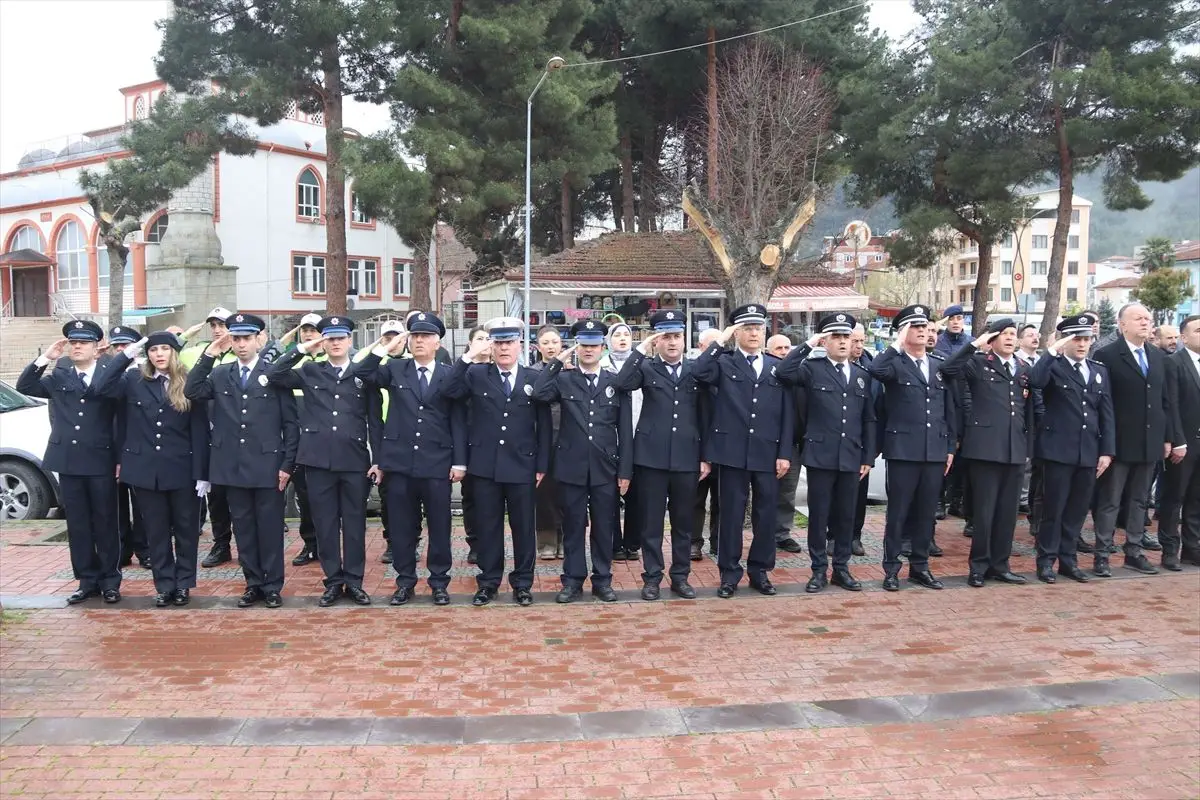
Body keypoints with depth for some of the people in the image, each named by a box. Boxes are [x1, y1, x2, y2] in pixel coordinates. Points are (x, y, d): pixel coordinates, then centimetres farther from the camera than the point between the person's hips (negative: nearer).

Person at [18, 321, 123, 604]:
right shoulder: (58, 377, 10)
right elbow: (24, 387, 0)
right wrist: (45, 358, -9)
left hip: (101, 461, -3)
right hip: (68, 461, 4)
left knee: (106, 523, 5)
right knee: (77, 525, 9)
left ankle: (110, 581, 14)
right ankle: (87, 580, 18)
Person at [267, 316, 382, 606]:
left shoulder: (364, 374, 6)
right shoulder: (310, 372, 9)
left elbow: (374, 421, 4)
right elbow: (273, 376, -4)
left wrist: (378, 460, -1)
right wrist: (301, 349, -7)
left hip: (355, 460, -1)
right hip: (319, 459, 1)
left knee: (354, 523, 5)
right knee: (325, 523, 6)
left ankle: (354, 581, 15)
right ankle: (333, 581, 16)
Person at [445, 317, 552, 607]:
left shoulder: (535, 379, 3)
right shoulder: (476, 374, 3)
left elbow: (544, 425, 4)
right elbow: (451, 392, -15)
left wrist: (542, 465, 0)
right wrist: (468, 357, -21)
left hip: (522, 466, 0)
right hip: (485, 465, 0)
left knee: (523, 527, 7)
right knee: (487, 526, 8)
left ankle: (522, 583, 20)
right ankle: (488, 582, 20)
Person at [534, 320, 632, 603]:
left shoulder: (616, 382, 4)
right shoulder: (563, 379, 3)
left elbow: (625, 430, 3)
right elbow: (539, 394, -18)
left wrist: (625, 471, 0)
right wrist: (557, 361, -12)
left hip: (605, 468, 1)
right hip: (571, 467, 0)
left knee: (604, 526, 9)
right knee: (573, 526, 7)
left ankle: (602, 580, 21)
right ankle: (573, 581, 17)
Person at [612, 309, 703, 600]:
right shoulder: (647, 368, 3)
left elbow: (703, 416, 9)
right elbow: (622, 383, -18)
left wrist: (706, 457, 5)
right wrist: (642, 349, -15)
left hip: (686, 458, 2)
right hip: (651, 456, -2)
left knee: (684, 521, 10)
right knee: (651, 521, 5)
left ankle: (680, 576, 22)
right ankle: (652, 577, 15)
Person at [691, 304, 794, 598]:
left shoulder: (778, 366, 10)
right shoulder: (724, 362, 3)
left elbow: (787, 414, 7)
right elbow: (698, 372, -19)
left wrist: (785, 453, 0)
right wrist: (721, 341, -12)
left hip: (768, 453, 2)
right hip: (733, 451, -2)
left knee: (766, 514, 8)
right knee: (731, 513, 4)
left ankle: (760, 570, 23)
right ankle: (730, 572, 15)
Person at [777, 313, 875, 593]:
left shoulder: (862, 375, 12)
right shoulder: (812, 369, -1)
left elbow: (869, 420, 12)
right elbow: (783, 373, -22)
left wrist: (868, 457, 7)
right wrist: (807, 345, -15)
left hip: (851, 457, 4)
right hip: (820, 455, -3)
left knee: (846, 515, 10)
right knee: (818, 515, 3)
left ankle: (841, 568, 21)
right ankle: (819, 570, 13)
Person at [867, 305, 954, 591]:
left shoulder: (940, 364, 12)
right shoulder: (895, 363, -3)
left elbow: (949, 409, 15)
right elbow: (874, 370, -29)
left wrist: (950, 447, 12)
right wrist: (898, 345, -17)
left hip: (935, 451, 5)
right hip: (903, 450, -5)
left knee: (926, 513, 11)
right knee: (898, 512, 2)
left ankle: (920, 566, 22)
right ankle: (891, 568, 11)